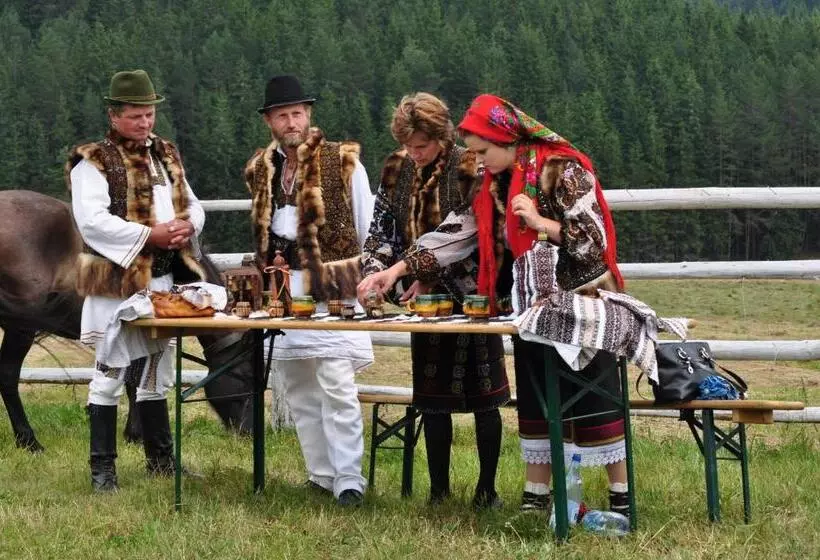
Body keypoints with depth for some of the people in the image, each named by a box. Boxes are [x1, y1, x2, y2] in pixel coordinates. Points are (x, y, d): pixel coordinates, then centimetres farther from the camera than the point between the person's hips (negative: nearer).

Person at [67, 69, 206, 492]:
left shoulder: (166, 155, 15)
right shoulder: (93, 162, -8)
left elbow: (192, 204, 19)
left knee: (156, 373, 15)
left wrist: (186, 226, -6)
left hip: (164, 281, 7)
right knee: (110, 374, -5)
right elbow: (92, 220, -20)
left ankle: (161, 458, 25)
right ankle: (102, 468, 0)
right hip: (117, 284, -7)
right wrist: (149, 235, -21)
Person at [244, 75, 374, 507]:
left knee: (337, 387, -11)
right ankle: (321, 475, 16)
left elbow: (367, 227, 1)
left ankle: (348, 478, -8)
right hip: (280, 290, 6)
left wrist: (363, 276, 1)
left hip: (331, 288, -5)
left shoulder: (342, 162, -2)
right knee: (298, 390, 8)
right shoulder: (260, 170, 12)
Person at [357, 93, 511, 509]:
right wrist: (373, 271, -13)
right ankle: (439, 490, 15)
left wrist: (432, 277, -19)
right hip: (424, 300, 5)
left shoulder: (469, 169, -13)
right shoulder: (397, 169, 3)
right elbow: (382, 228, 5)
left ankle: (487, 489, 10)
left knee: (481, 396, 2)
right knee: (431, 398, 7)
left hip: (471, 296, -5)